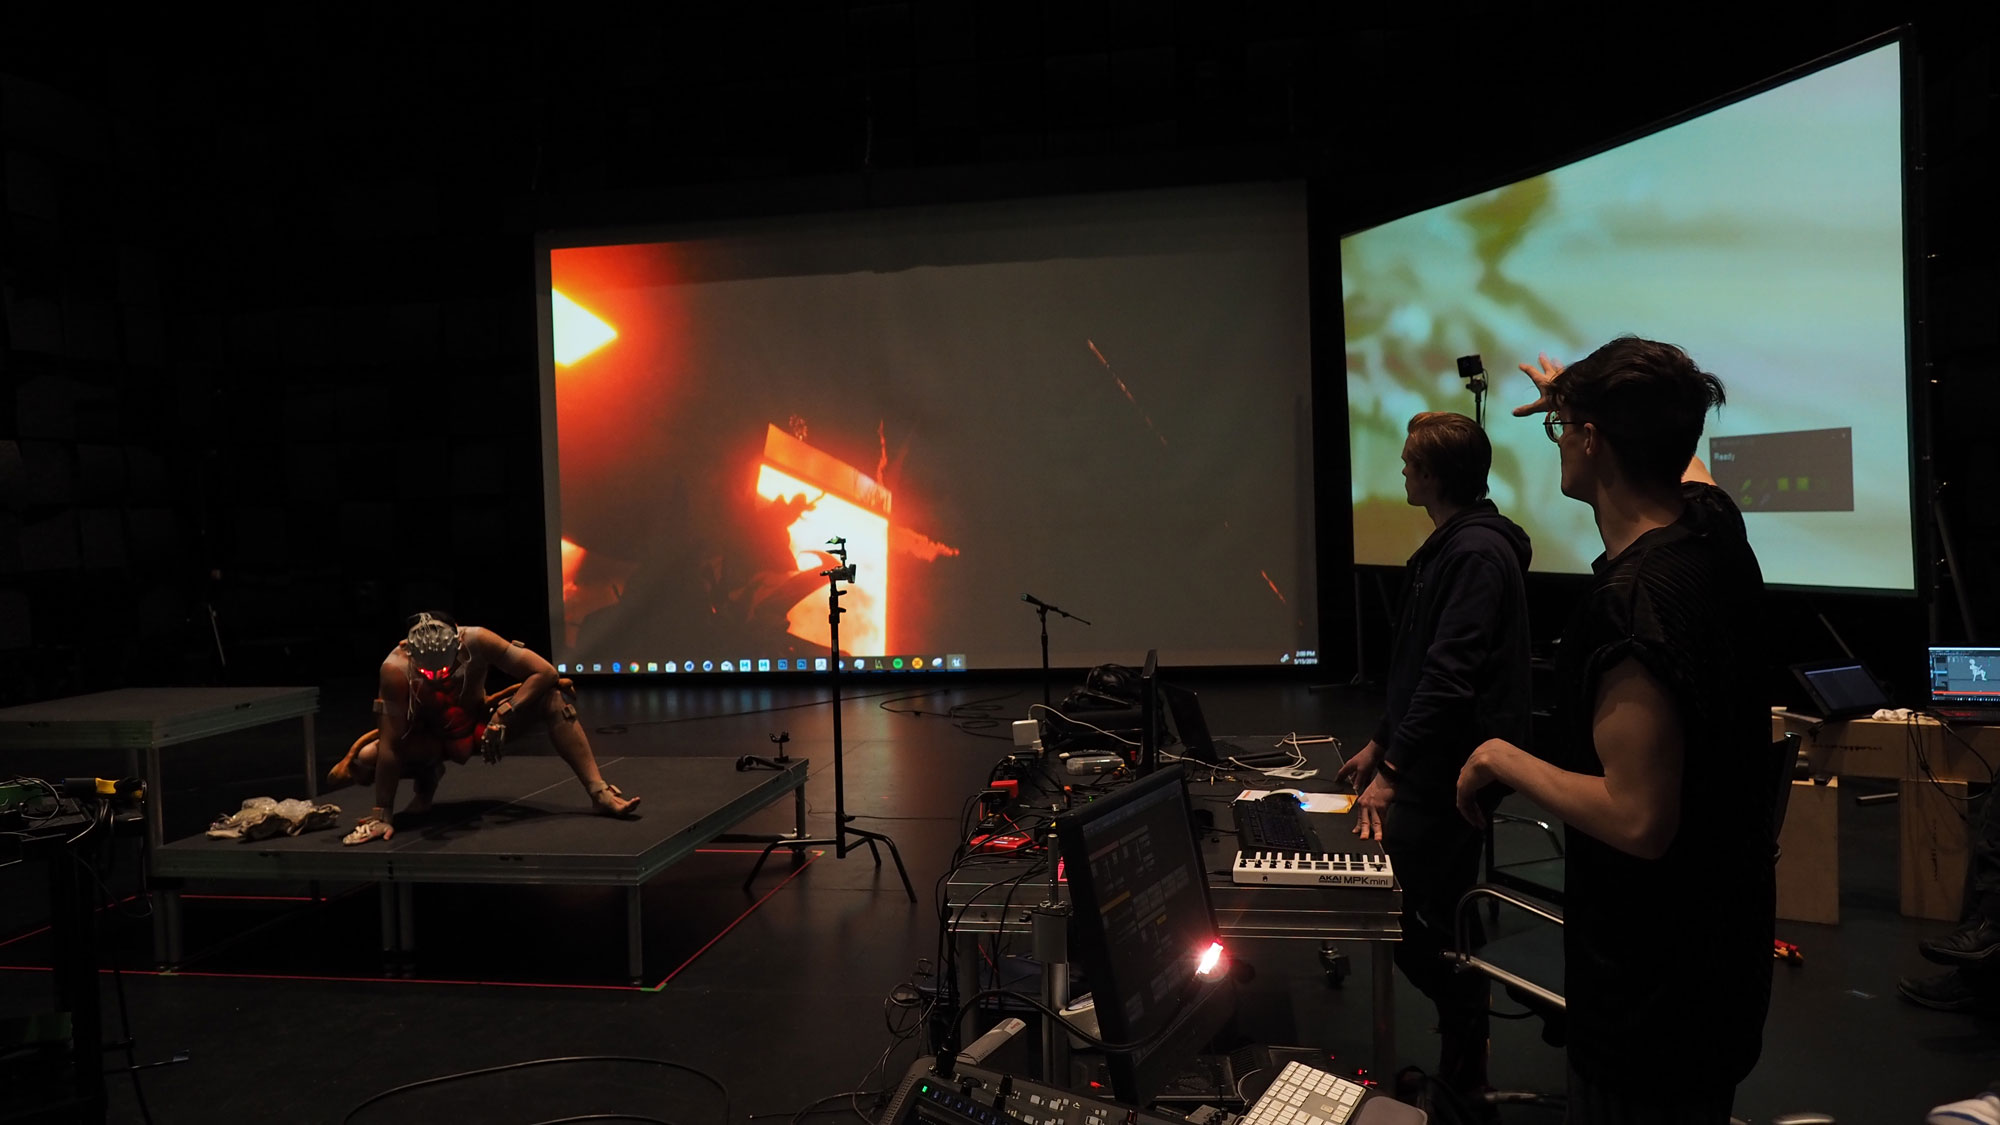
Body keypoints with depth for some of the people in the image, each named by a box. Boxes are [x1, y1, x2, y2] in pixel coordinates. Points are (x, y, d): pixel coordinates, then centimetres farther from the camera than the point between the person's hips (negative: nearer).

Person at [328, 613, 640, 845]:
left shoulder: (476, 641, -31)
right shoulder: (395, 668, -32)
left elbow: (545, 672, -29)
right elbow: (390, 745, -31)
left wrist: (503, 715, -38)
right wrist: (381, 814, -29)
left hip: (479, 725, 0)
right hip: (426, 738, 0)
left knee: (552, 699, -27)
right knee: (360, 764, -28)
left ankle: (598, 791, -26)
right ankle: (425, 778, 4)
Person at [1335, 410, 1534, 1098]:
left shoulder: (1476, 552, -19)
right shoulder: (1451, 546, 14)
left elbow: (1450, 675, -26)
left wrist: (1393, 770, -25)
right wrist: (1382, 743, 22)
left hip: (1451, 775, -10)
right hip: (1432, 765, 10)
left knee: (1418, 926, -3)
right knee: (1439, 921, 18)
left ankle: (1462, 1079, 13)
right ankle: (1462, 1066, 33)